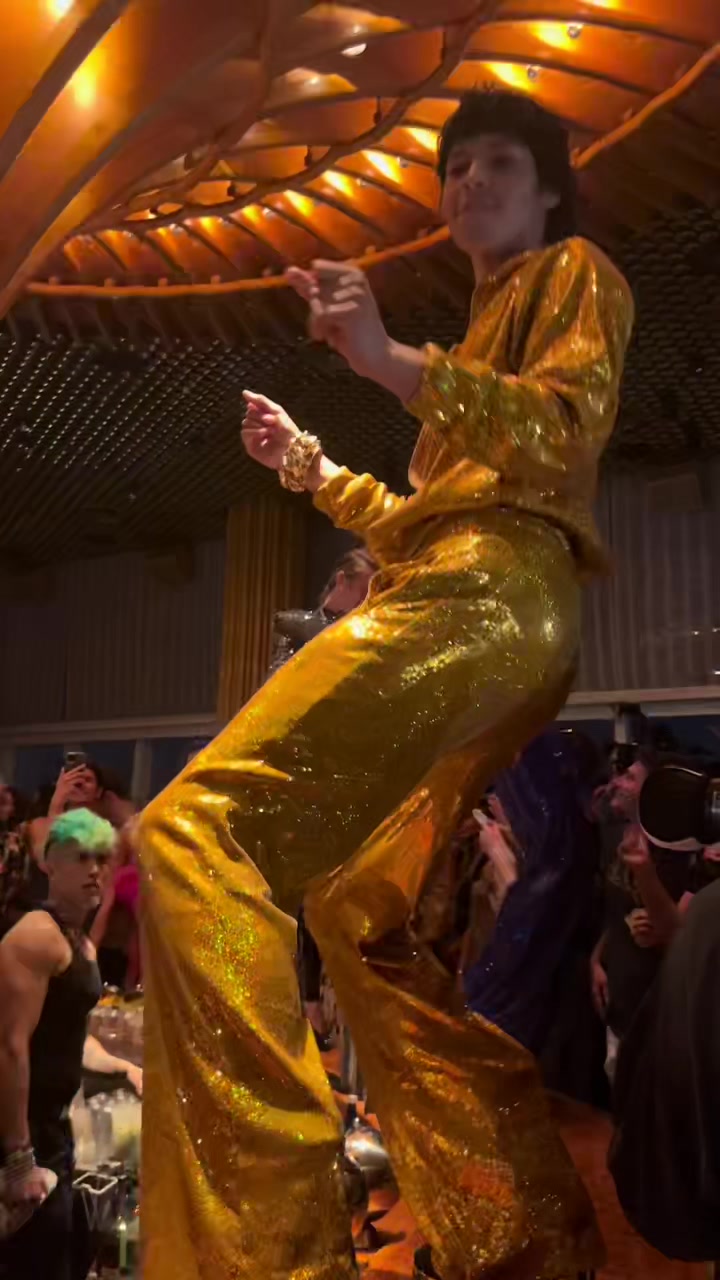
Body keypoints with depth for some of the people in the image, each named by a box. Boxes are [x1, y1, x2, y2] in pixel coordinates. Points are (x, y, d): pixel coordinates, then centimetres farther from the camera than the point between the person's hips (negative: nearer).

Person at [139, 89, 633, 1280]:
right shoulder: (489, 323, 38)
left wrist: (395, 362, -20)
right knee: (364, 914, 9)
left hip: (487, 598, -10)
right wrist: (310, 466, 30)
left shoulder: (575, 272, 15)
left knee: (199, 827, -26)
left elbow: (569, 429, -8)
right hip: (461, 601, 10)